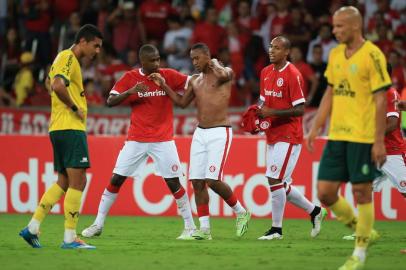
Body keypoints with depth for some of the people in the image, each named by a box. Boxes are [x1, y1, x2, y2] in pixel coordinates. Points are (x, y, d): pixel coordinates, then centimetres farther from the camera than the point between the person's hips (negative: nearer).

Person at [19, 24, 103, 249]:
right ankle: (70, 238, -9)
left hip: (59, 129, 10)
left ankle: (33, 227, 10)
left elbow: (50, 82, 34)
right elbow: (58, 86, -27)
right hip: (70, 128, -10)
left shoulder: (65, 58, 20)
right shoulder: (69, 58, -11)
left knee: (64, 182, 12)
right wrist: (75, 108, -15)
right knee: (78, 181, -9)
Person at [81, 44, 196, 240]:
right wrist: (130, 91, -22)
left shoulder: (169, 75, -3)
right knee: (116, 179, 1)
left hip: (163, 140, -1)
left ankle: (190, 227, 6)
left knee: (173, 182, -5)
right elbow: (110, 101, -7)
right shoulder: (130, 78, -2)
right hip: (136, 140, 1)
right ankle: (98, 225, 10)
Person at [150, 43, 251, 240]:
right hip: (200, 133, 7)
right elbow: (182, 102, 22)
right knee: (197, 181, -1)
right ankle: (205, 228, 4)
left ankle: (241, 212, 6)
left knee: (213, 180, -16)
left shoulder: (225, 72, -4)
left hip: (220, 133, -7)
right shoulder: (195, 80, 16)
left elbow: (222, 75, -28)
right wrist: (164, 86, 14)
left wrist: (215, 64, -9)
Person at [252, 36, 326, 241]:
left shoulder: (292, 75, -13)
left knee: (275, 180, -12)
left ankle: (276, 229, -2)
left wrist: (272, 113, -22)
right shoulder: (265, 72, 11)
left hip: (288, 137, -8)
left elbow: (300, 109, -16)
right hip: (272, 137, 8)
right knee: (280, 185, 11)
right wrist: (259, 113, 1)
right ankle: (314, 211, 30)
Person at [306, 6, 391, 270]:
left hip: (363, 137, -7)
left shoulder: (372, 55, -10)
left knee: (361, 192, 0)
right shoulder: (335, 55, 10)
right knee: (325, 193, 3)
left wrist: (379, 141, -15)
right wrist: (316, 127, 13)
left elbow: (381, 100, -11)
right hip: (337, 135, 7)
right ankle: (362, 231, 25)